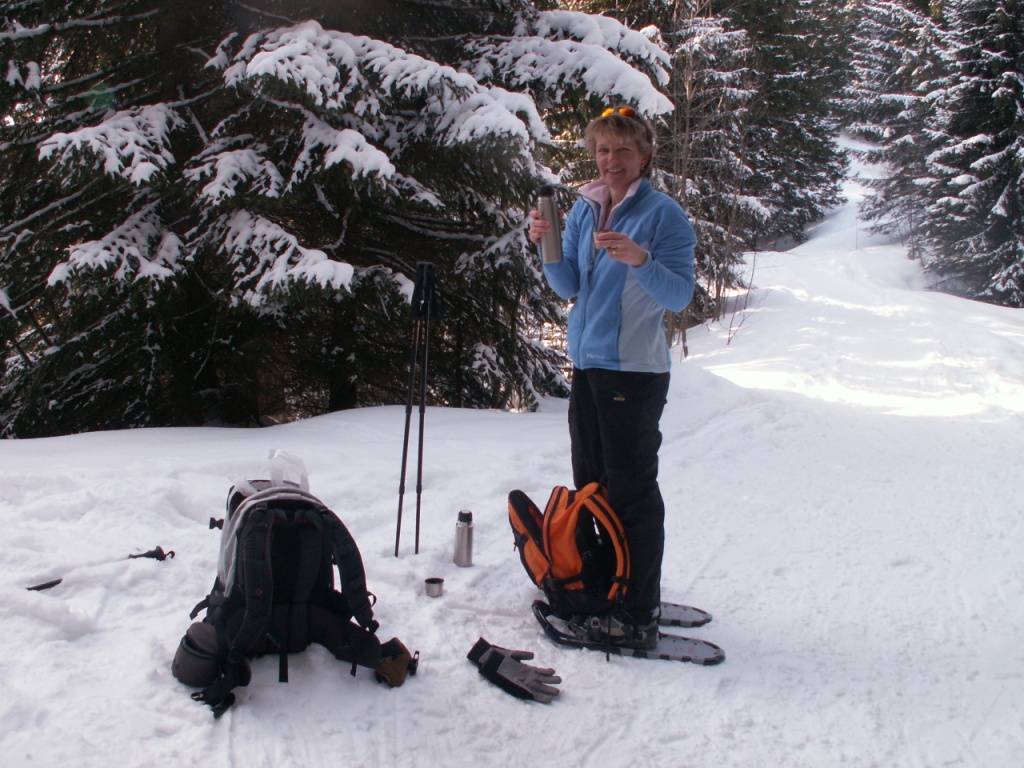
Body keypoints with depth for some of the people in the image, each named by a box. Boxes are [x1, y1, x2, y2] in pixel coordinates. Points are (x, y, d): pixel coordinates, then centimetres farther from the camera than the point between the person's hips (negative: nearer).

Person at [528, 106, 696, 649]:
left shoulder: (663, 213, -8)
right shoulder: (584, 211, 11)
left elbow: (680, 295, -14)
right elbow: (569, 288, 11)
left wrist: (641, 259, -30)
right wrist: (545, 247, -6)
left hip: (635, 370, -7)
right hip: (586, 362, 7)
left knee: (631, 490, -5)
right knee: (589, 483, 15)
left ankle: (637, 616, 2)